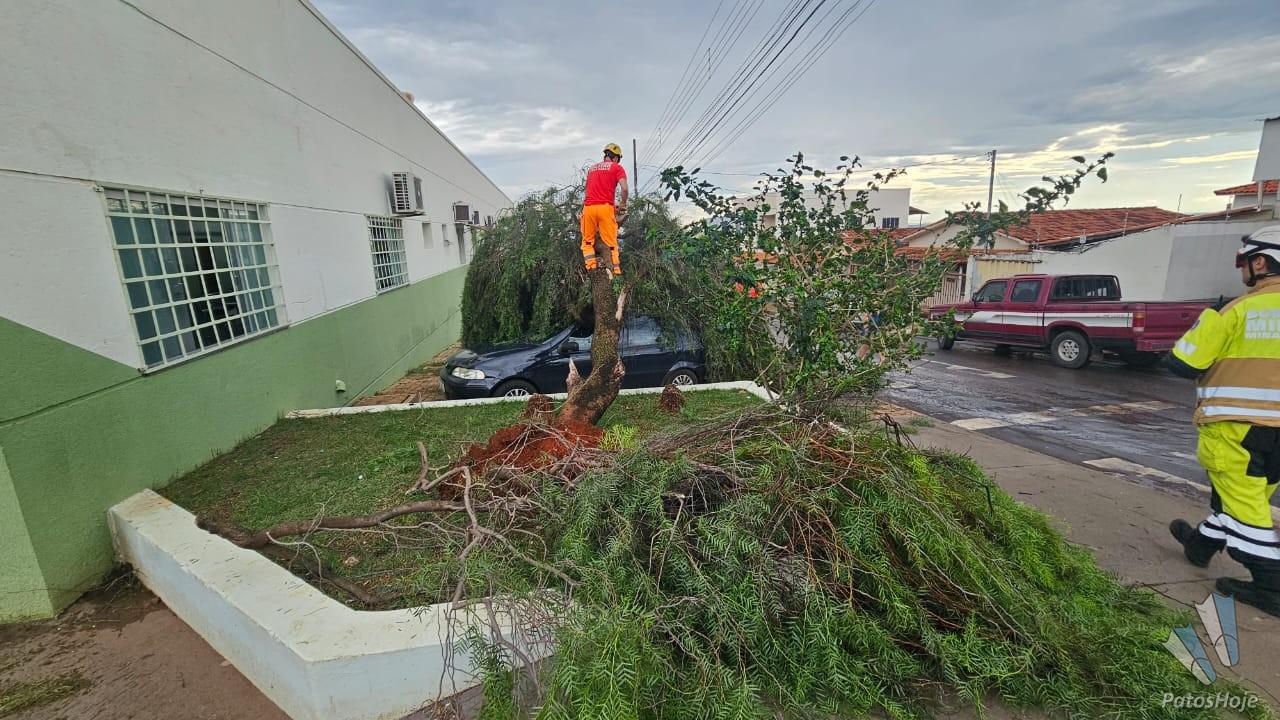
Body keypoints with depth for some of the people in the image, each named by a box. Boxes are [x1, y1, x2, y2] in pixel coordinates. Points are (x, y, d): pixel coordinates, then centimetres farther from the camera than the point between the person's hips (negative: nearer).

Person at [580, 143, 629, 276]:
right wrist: (623, 204, 8)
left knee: (587, 241, 12)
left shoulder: (591, 168, 24)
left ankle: (591, 269, 0)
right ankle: (616, 271, -3)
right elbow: (624, 188, -5)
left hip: (588, 207, 3)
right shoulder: (617, 167, 9)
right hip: (605, 208, -3)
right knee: (611, 243, 2)